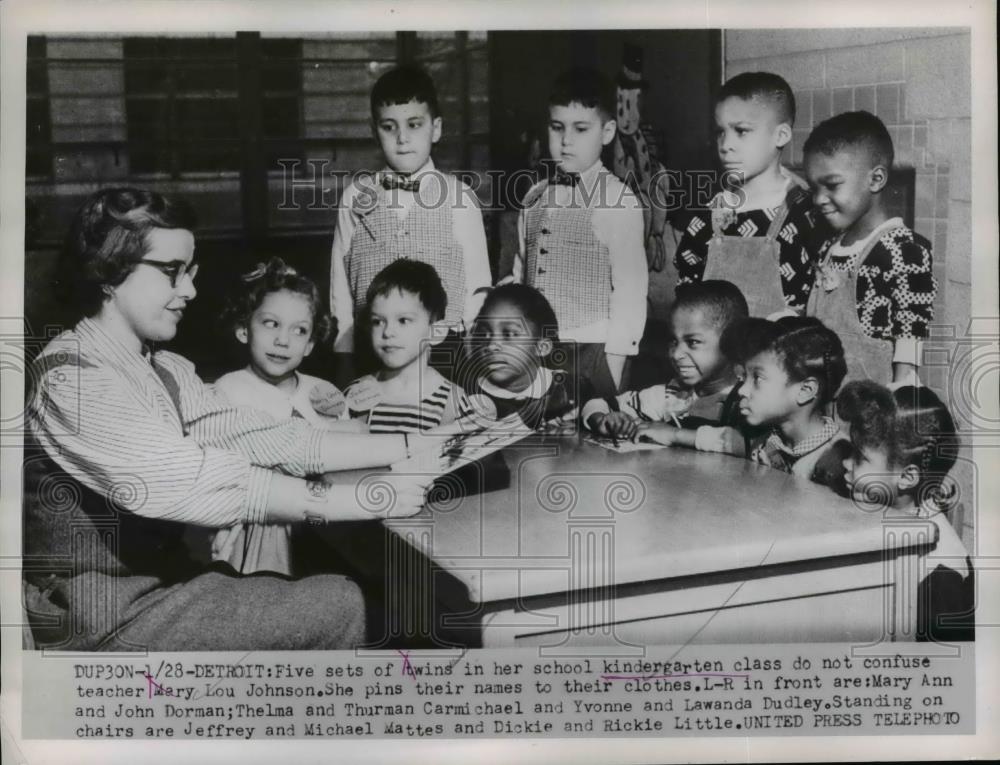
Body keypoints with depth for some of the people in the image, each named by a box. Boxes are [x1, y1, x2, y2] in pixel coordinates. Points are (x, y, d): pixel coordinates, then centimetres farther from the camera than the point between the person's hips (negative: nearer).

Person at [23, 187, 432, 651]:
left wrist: (408, 447, -8)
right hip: (106, 618, -8)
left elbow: (261, 440, -2)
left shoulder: (166, 371, 7)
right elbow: (200, 482, -28)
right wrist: (362, 500, -29)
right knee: (335, 607, -11)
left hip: (159, 583, 8)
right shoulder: (71, 381, -20)